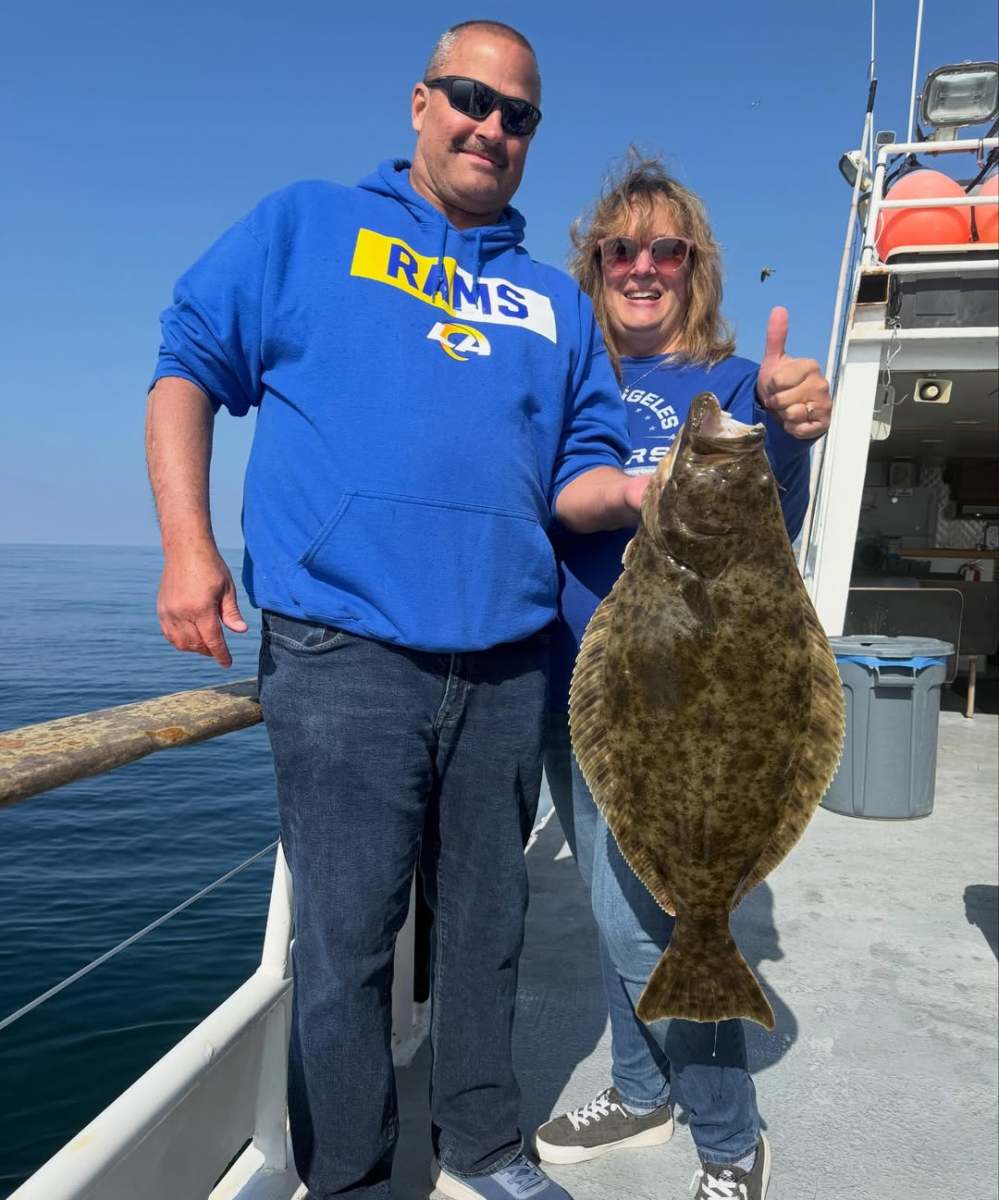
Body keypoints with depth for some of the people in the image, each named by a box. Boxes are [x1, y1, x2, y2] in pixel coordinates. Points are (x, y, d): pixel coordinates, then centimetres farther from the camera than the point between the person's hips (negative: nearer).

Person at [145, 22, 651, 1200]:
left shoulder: (556, 303, 19)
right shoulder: (306, 223, 11)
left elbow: (574, 477, 15)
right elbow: (187, 367, 7)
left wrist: (632, 490, -9)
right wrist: (188, 546, -5)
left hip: (507, 665, 4)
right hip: (343, 654, -3)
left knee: (485, 919, 15)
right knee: (346, 937, 2)